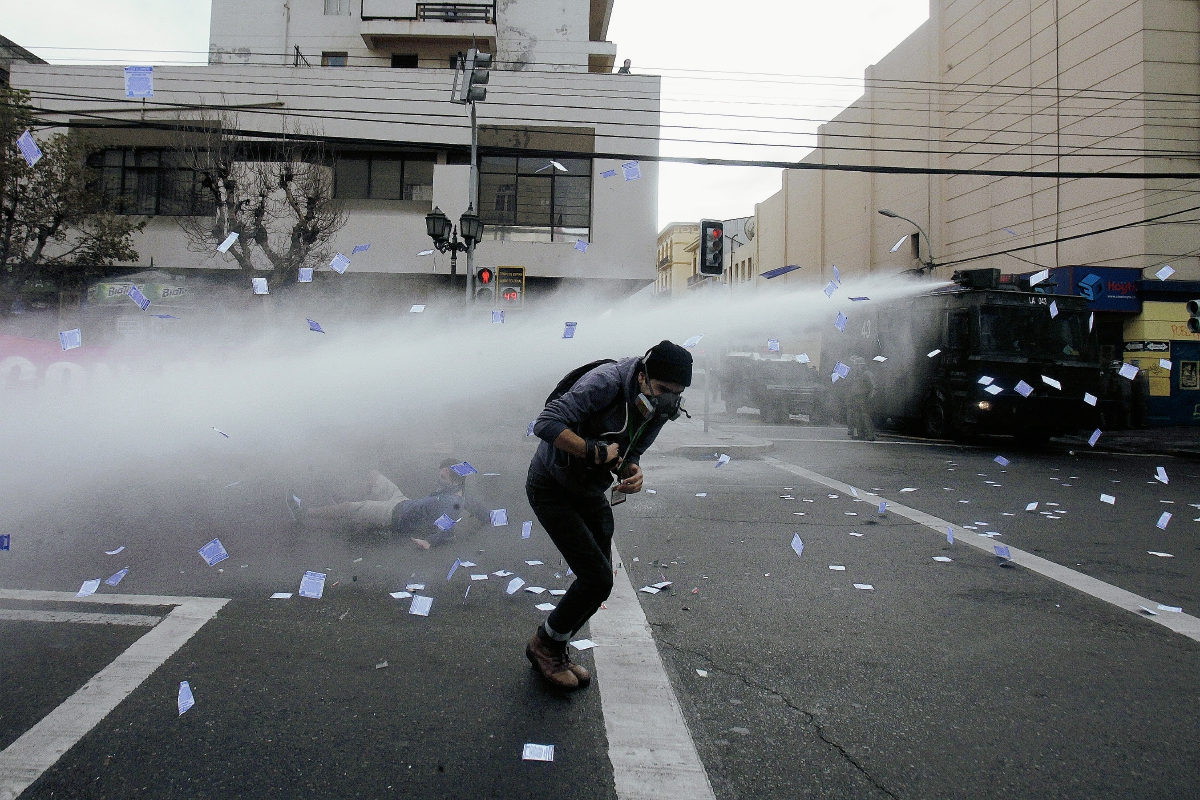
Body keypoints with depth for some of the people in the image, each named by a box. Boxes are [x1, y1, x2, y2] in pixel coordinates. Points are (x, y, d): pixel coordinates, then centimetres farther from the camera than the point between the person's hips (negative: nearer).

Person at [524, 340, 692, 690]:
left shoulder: (659, 410, -5)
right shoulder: (606, 382, -30)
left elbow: (627, 451, 6)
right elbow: (546, 424, -36)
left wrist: (631, 470, -16)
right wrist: (596, 451, -35)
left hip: (590, 492, 8)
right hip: (551, 488, -8)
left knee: (599, 582, 9)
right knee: (597, 579, -12)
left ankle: (555, 651, 29)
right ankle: (544, 645, 12)